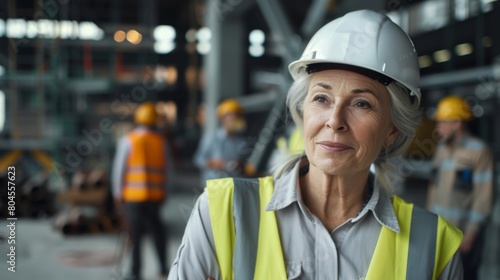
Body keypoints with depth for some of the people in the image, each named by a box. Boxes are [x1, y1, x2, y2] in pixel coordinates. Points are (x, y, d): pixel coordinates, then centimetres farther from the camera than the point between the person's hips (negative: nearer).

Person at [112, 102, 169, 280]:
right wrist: (163, 191, 14)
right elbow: (164, 169, 4)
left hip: (133, 194, -3)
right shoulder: (161, 141, 2)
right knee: (157, 230, 16)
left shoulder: (128, 140, -6)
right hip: (156, 194, 3)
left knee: (135, 233, 2)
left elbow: (119, 168, -5)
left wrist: (118, 192, 3)